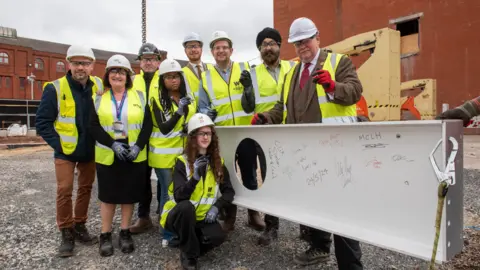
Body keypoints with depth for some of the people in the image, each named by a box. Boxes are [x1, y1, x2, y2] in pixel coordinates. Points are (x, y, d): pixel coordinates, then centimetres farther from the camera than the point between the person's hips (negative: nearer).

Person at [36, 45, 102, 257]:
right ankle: (66, 233, 15)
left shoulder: (99, 87, -2)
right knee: (64, 191, 0)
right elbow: (42, 122, -8)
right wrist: (58, 145, -13)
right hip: (65, 152, -3)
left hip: (90, 151, 3)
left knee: (85, 189, 11)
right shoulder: (55, 88, -12)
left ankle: (79, 226, 27)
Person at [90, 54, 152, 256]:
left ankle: (125, 233, 23)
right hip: (107, 155, 0)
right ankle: (105, 235, 21)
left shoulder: (139, 96, 3)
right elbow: (94, 126, -4)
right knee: (108, 195, 8)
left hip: (135, 155, 0)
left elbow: (147, 124, -2)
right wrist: (112, 144, -17)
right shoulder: (99, 98, 5)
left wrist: (138, 146, -14)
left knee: (129, 194, 8)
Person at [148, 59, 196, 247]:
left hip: (185, 153, 4)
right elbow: (164, 128, -15)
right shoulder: (157, 99, -8)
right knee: (168, 192, 3)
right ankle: (168, 233, 18)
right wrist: (179, 112, -27)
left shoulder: (189, 98, 7)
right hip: (164, 154, -4)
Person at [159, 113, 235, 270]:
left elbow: (229, 191, 0)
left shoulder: (218, 162, -2)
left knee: (218, 237, -26)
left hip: (202, 217, 3)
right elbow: (179, 197, -24)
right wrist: (195, 177, -39)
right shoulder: (182, 162, -14)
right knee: (186, 206, -36)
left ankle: (189, 242, 6)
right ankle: (189, 254, -14)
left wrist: (217, 207, -18)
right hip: (179, 216, -2)